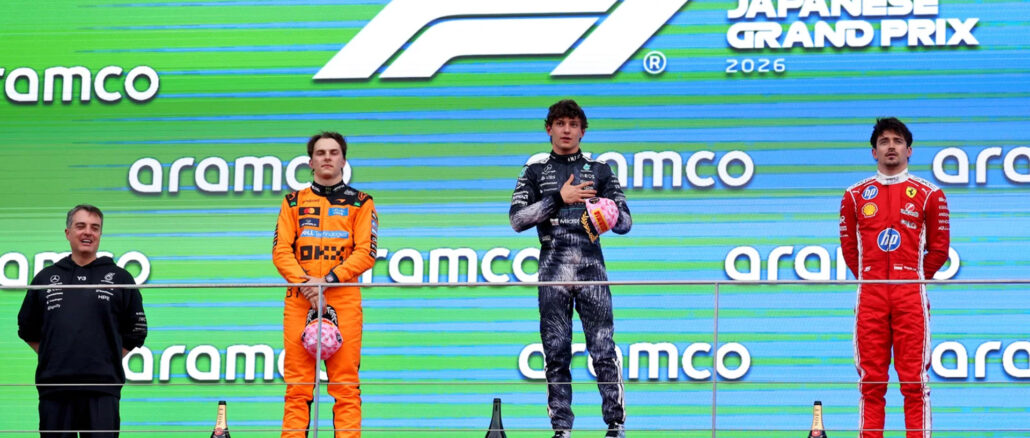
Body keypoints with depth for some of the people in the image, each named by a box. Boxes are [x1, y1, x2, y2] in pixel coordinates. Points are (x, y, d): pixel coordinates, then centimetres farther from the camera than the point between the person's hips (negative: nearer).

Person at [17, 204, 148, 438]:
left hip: (102, 390, -2)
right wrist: (54, 358, 11)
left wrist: (107, 359, 5)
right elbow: (28, 330, 21)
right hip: (54, 389, 2)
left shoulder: (119, 278, 9)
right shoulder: (45, 278, 14)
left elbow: (136, 332, 13)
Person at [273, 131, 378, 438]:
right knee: (297, 384, -2)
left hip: (344, 299, -2)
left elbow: (366, 252, 0)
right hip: (300, 299, 2)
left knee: (345, 383, -6)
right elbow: (281, 250, 6)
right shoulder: (294, 202, 15)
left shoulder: (360, 202, 10)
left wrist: (327, 280, -12)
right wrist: (305, 282, -11)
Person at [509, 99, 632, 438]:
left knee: (603, 349, -7)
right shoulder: (535, 170, 11)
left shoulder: (599, 170, 12)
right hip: (553, 270, 1)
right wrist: (559, 198, -9)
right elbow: (517, 219, 1)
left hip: (591, 269, 0)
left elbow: (626, 221, 11)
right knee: (556, 352, 0)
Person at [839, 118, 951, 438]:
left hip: (911, 295, -2)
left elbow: (938, 248, 10)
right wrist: (870, 279, 10)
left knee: (914, 380, -5)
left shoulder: (928, 194, 7)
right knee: (871, 381, 0)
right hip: (870, 297, 2)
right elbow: (848, 246, 16)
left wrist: (915, 278, 8)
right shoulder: (855, 195, 12)